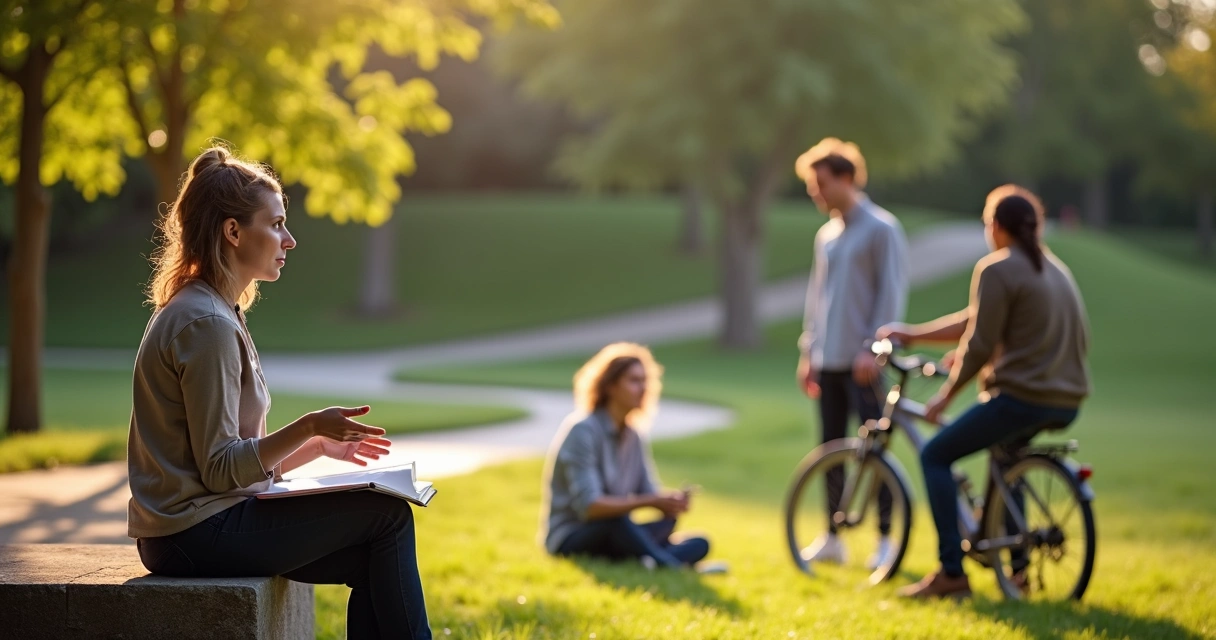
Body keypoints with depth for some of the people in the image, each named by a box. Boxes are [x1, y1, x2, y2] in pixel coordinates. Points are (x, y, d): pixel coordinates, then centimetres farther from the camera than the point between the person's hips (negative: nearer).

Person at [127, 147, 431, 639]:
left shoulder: (210, 314, 16)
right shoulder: (207, 325, -16)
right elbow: (220, 469, -19)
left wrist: (319, 446, 11)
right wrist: (307, 428, -24)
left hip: (191, 531, 10)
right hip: (198, 534, -10)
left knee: (373, 565, 4)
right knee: (388, 515, -6)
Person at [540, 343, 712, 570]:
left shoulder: (633, 436, 10)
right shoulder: (582, 430, -14)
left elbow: (649, 493, 5)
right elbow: (588, 506, -24)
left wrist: (670, 502, -19)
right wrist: (651, 502, -31)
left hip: (613, 536, 8)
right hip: (569, 540, -8)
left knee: (699, 544, -13)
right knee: (615, 521, -41)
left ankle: (653, 563, -43)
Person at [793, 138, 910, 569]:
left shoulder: (881, 229, -6)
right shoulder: (827, 235, 16)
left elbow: (891, 293, -11)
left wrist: (871, 348, -17)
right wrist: (807, 351, 15)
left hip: (861, 360, -7)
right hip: (827, 360, 7)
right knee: (832, 448, 8)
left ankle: (885, 538, 1)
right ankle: (832, 537, 14)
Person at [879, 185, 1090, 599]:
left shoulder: (997, 269, -9)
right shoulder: (1055, 268, 18)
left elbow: (978, 344, -13)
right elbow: (978, 321, 21)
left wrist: (944, 397, 0)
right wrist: (914, 334, 24)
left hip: (1022, 398, -9)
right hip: (1067, 404, 9)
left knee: (935, 456, 5)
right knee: (1005, 447, 36)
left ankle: (952, 573, -3)